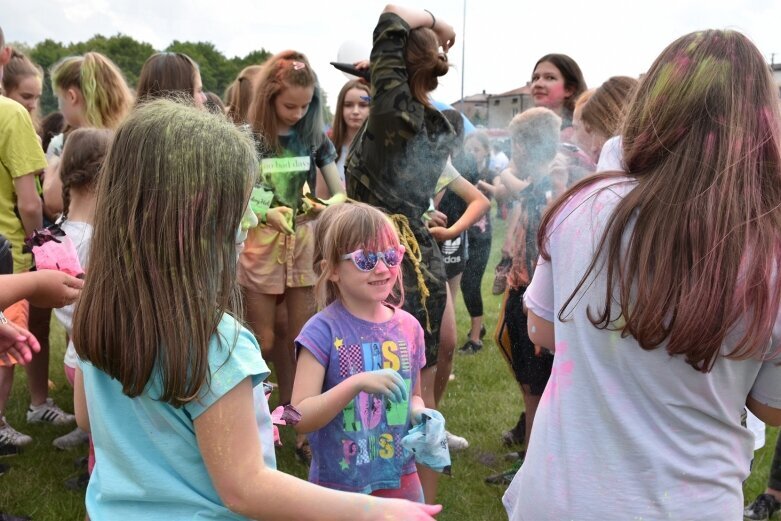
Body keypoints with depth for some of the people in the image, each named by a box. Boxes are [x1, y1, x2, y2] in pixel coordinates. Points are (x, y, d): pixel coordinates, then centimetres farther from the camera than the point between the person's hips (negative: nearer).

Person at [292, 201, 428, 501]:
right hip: (340, 486, -4)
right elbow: (301, 418, -19)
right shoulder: (324, 330, -15)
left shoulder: (408, 326, -2)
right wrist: (358, 383, -30)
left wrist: (420, 413, -9)